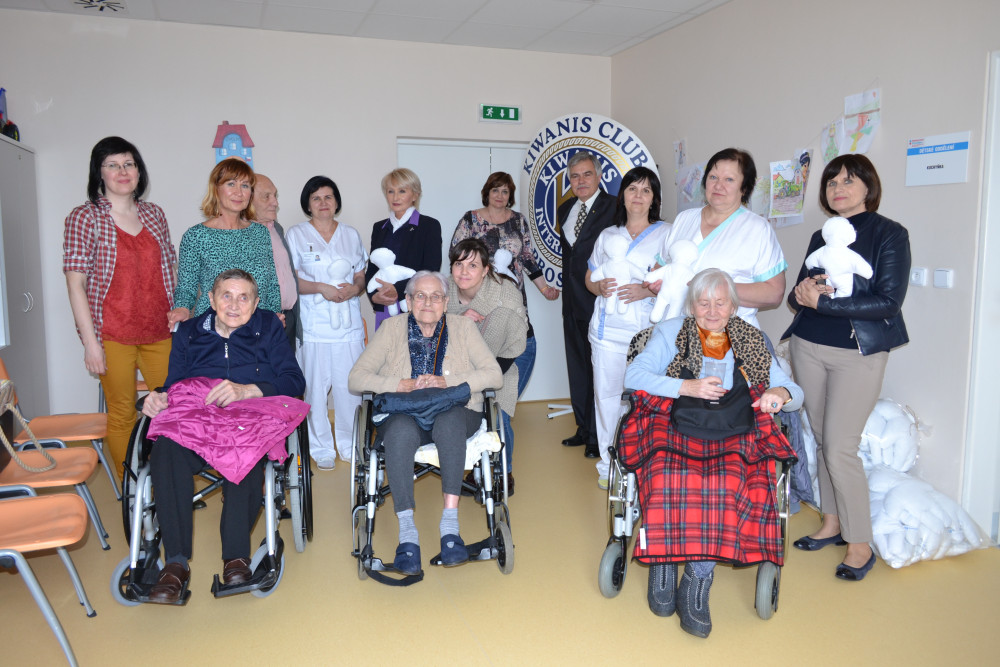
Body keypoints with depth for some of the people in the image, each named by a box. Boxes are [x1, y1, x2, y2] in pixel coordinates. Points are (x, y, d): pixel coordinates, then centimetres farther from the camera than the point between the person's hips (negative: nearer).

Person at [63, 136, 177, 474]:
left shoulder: (154, 213, 9)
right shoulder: (84, 217, -3)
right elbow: (75, 283, -7)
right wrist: (90, 342, -12)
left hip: (159, 331, 4)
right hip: (112, 335, -4)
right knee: (122, 414, 4)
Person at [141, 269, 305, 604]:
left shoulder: (268, 327, 15)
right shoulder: (188, 332, 23)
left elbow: (294, 380, 1)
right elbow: (175, 383, 19)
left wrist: (246, 390, -16)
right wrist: (160, 397, -7)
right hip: (194, 423, 2)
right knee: (165, 450, -33)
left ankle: (236, 555, -28)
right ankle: (176, 563, -29)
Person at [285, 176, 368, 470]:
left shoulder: (351, 234, 15)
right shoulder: (297, 234, 6)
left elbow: (361, 277, 17)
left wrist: (355, 288, -5)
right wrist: (321, 288, -14)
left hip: (349, 322, 3)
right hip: (313, 324, -2)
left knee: (350, 385, 1)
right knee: (316, 386, -3)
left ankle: (349, 444, 17)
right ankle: (322, 448, 11)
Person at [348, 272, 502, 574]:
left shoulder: (463, 327, 7)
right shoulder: (392, 328, 8)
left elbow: (494, 375, -3)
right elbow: (356, 378, 2)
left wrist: (447, 382, -15)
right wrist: (400, 384, -14)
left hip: (454, 414, 0)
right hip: (404, 414, 0)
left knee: (448, 420, -36)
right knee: (400, 430, -35)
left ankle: (450, 524, -34)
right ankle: (407, 532, -32)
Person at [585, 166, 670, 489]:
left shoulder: (666, 234, 7)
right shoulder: (607, 235, 17)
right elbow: (589, 277, 19)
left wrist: (648, 290, -16)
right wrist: (600, 286, -4)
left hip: (647, 329, -3)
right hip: (607, 329, 3)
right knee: (607, 393, 3)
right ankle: (608, 465, 15)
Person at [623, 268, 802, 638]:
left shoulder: (750, 341, 19)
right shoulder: (671, 331, 13)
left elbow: (794, 392, 17)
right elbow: (633, 375, -1)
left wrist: (781, 393, -9)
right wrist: (687, 387, -13)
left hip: (730, 435, 1)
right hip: (674, 426, -1)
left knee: (728, 481, -32)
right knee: (667, 474, -33)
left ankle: (696, 583, -23)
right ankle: (662, 569, -18)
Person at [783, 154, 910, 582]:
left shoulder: (889, 234, -4)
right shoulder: (821, 237, 13)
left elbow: (889, 301, -13)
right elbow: (798, 295, 14)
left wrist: (824, 301, -17)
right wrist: (801, 294, -10)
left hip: (859, 353, -5)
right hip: (808, 346, 5)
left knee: (840, 449, -8)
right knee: (821, 439, 10)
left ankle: (860, 544, 8)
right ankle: (832, 523, 25)